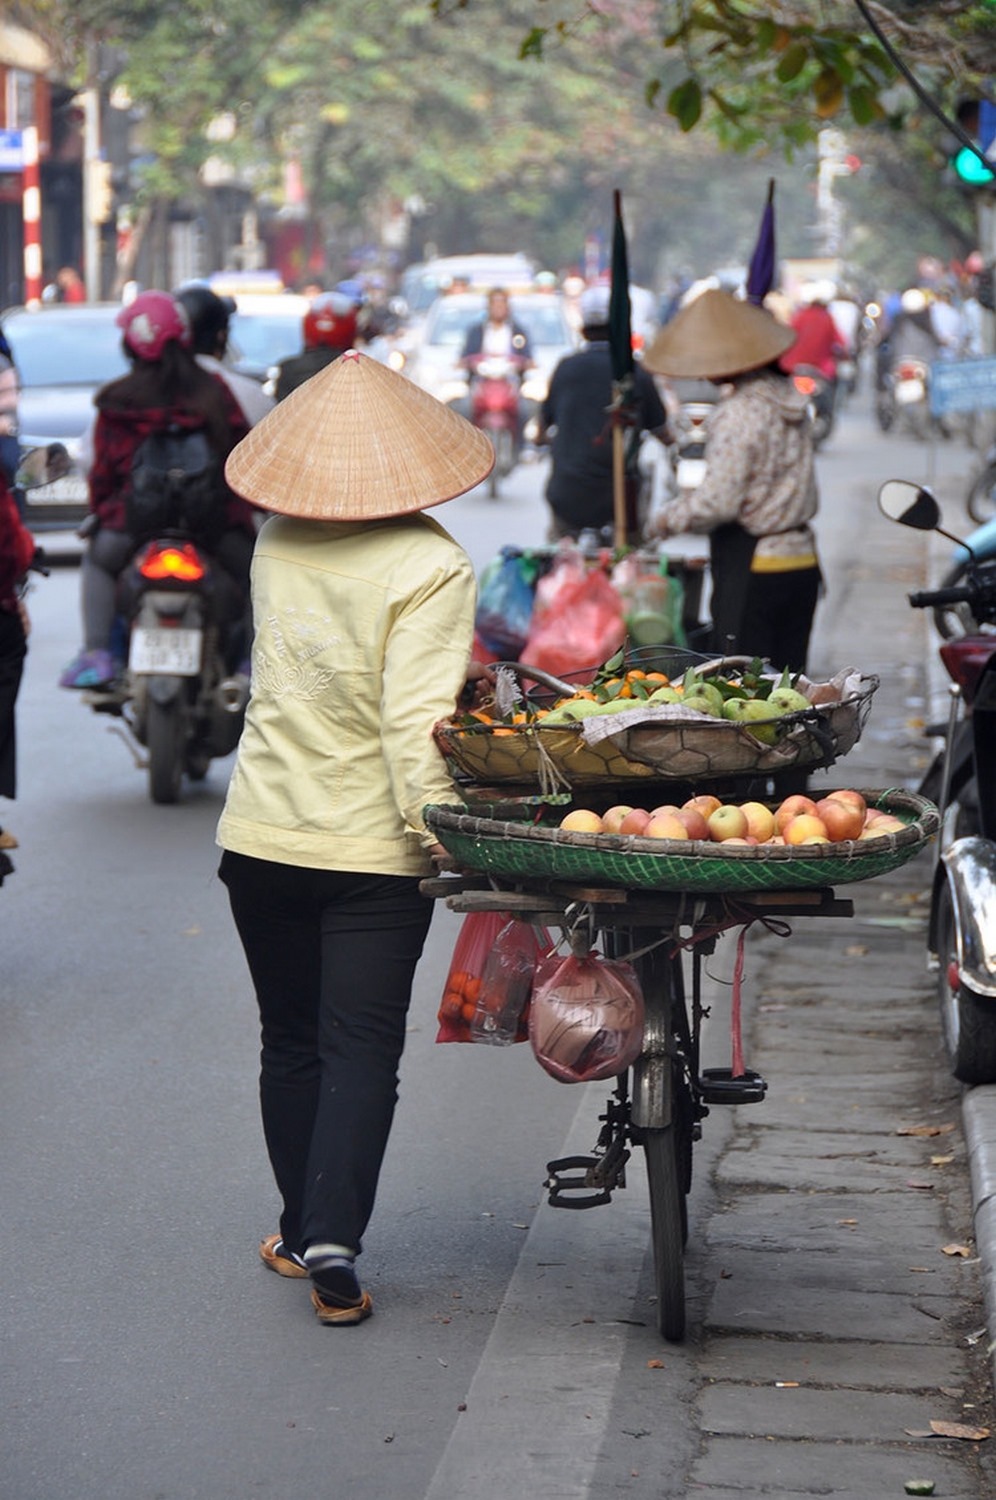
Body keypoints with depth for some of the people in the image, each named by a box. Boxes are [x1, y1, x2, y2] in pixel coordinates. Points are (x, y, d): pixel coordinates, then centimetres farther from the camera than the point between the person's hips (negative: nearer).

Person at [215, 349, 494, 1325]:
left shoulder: (275, 543, 3)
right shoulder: (430, 565, -14)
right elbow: (417, 716, -22)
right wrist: (438, 830, -18)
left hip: (261, 836, 4)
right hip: (372, 847, -4)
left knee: (290, 1042, 16)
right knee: (361, 1052, 1)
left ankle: (302, 1233, 26)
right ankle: (333, 1247, -11)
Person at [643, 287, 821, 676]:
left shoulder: (737, 414, -17)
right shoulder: (788, 395, 9)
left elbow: (720, 501, -20)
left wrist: (671, 518, -2)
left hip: (752, 568, -8)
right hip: (802, 560, 8)